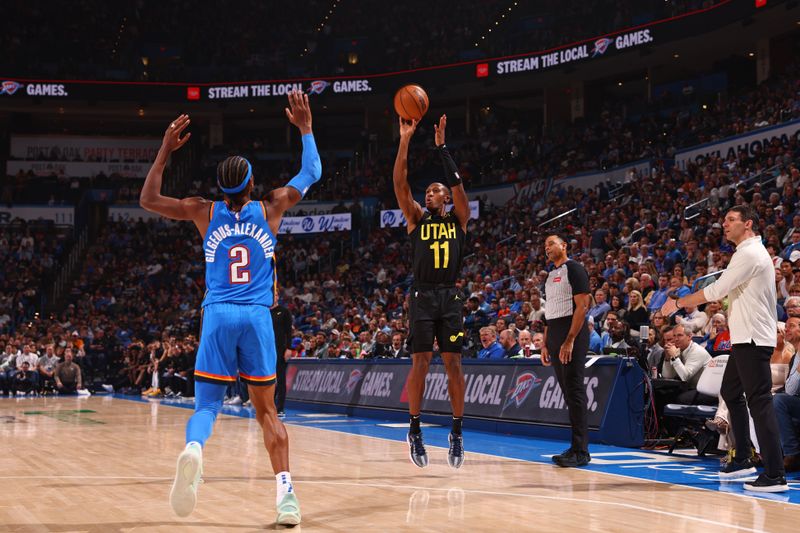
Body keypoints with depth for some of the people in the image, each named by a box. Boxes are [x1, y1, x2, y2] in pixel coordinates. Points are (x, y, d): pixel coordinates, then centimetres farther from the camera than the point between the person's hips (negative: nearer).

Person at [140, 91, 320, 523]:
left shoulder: (204, 212, 6)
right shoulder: (269, 209, 6)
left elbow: (148, 200, 16)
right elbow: (312, 174, 18)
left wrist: (165, 151, 17)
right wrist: (305, 128, 23)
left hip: (217, 316, 0)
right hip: (257, 317, 0)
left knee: (207, 404, 3)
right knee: (267, 411, 8)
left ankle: (193, 449, -31)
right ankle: (286, 492, -4)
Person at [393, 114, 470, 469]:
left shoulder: (458, 219, 9)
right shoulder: (416, 218, 9)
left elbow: (457, 185, -6)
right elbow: (400, 183, -3)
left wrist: (441, 146, -8)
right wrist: (405, 140, -12)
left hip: (450, 297, 0)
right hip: (422, 296, 0)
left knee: (453, 362, -1)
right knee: (420, 362, -4)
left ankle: (457, 432, 5)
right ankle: (414, 430, 4)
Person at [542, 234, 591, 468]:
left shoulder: (574, 269, -6)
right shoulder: (551, 275, 20)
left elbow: (582, 306, -15)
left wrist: (569, 341, -21)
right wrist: (545, 344, 16)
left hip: (572, 334, -9)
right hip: (554, 334, 9)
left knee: (575, 391, -10)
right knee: (568, 392, 9)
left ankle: (581, 451, -9)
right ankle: (576, 447, 12)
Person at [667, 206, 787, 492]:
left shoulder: (750, 254, -15)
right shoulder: (750, 252, 18)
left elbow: (717, 290, -18)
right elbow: (726, 291, 21)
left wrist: (678, 303, -9)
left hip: (753, 339, -11)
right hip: (745, 338, 11)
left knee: (759, 402, -12)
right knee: (731, 393, 19)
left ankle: (775, 475, -13)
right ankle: (742, 460, 27)